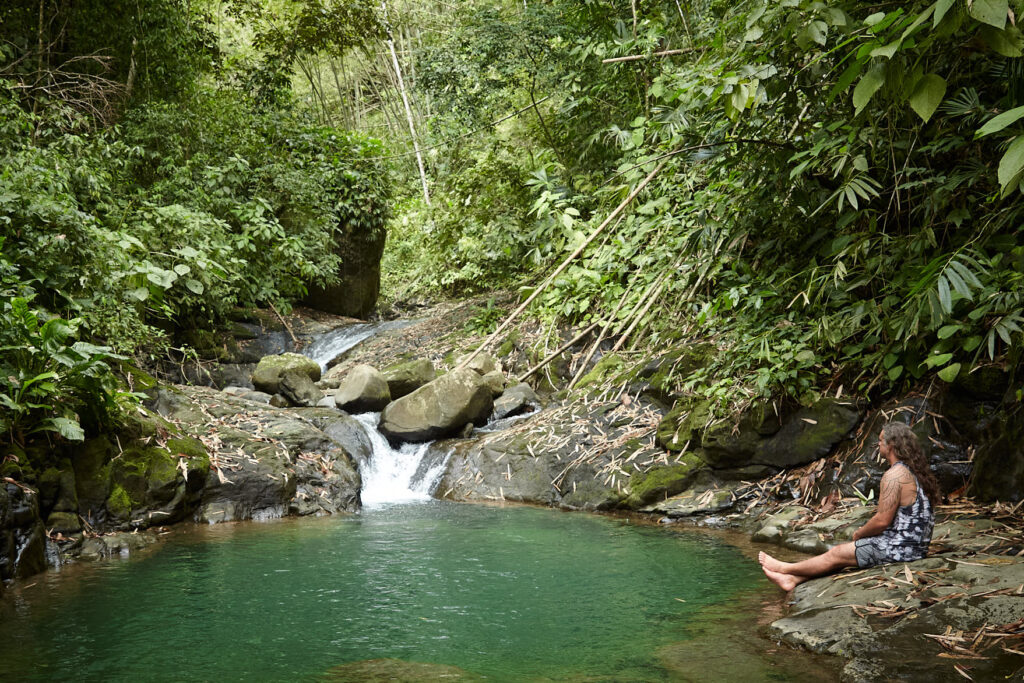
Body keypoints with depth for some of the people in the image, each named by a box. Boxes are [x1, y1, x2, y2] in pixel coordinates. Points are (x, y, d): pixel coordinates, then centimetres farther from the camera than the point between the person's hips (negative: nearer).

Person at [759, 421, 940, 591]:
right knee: (843, 551, 14)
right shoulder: (913, 470, 12)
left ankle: (785, 568, 19)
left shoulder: (894, 475, -20)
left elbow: (882, 520, -21)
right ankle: (792, 579, 16)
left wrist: (859, 534, -3)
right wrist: (866, 531, 13)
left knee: (837, 555, 3)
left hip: (899, 548, -9)